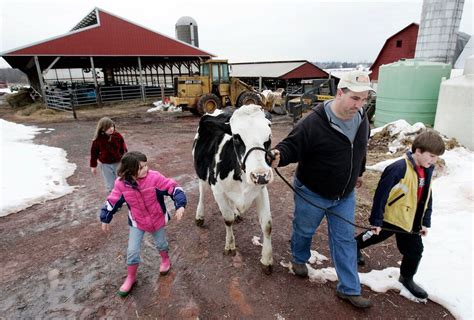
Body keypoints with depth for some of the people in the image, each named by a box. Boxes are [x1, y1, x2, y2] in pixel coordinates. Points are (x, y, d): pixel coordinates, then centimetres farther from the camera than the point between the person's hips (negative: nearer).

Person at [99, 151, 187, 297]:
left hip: (157, 219, -1)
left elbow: (173, 188, -25)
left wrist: (180, 205, -36)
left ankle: (165, 260, 54)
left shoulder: (154, 177, -28)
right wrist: (105, 219, 6)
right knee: (132, 251, 3)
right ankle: (131, 277, 30)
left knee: (161, 243, 20)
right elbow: (112, 201, -4)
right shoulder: (121, 184, -20)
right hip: (137, 222, 1)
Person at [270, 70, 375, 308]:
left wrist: (359, 172, 26)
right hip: (311, 193, -5)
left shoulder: (362, 120, -3)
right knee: (304, 230, 19)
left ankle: (349, 289, 30)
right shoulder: (314, 122, -26)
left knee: (345, 240, 13)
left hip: (345, 195, 5)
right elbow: (292, 146, -23)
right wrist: (278, 155, -46)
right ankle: (299, 259, 51)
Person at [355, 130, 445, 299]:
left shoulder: (427, 170, -2)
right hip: (391, 216, -7)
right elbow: (381, 194, -25)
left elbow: (426, 197, 9)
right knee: (375, 236, 15)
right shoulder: (399, 168, -28)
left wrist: (425, 221, 10)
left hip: (411, 220, 7)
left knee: (415, 250, 13)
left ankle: (407, 278, 36)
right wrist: (376, 219, -20)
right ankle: (355, 245, 44)